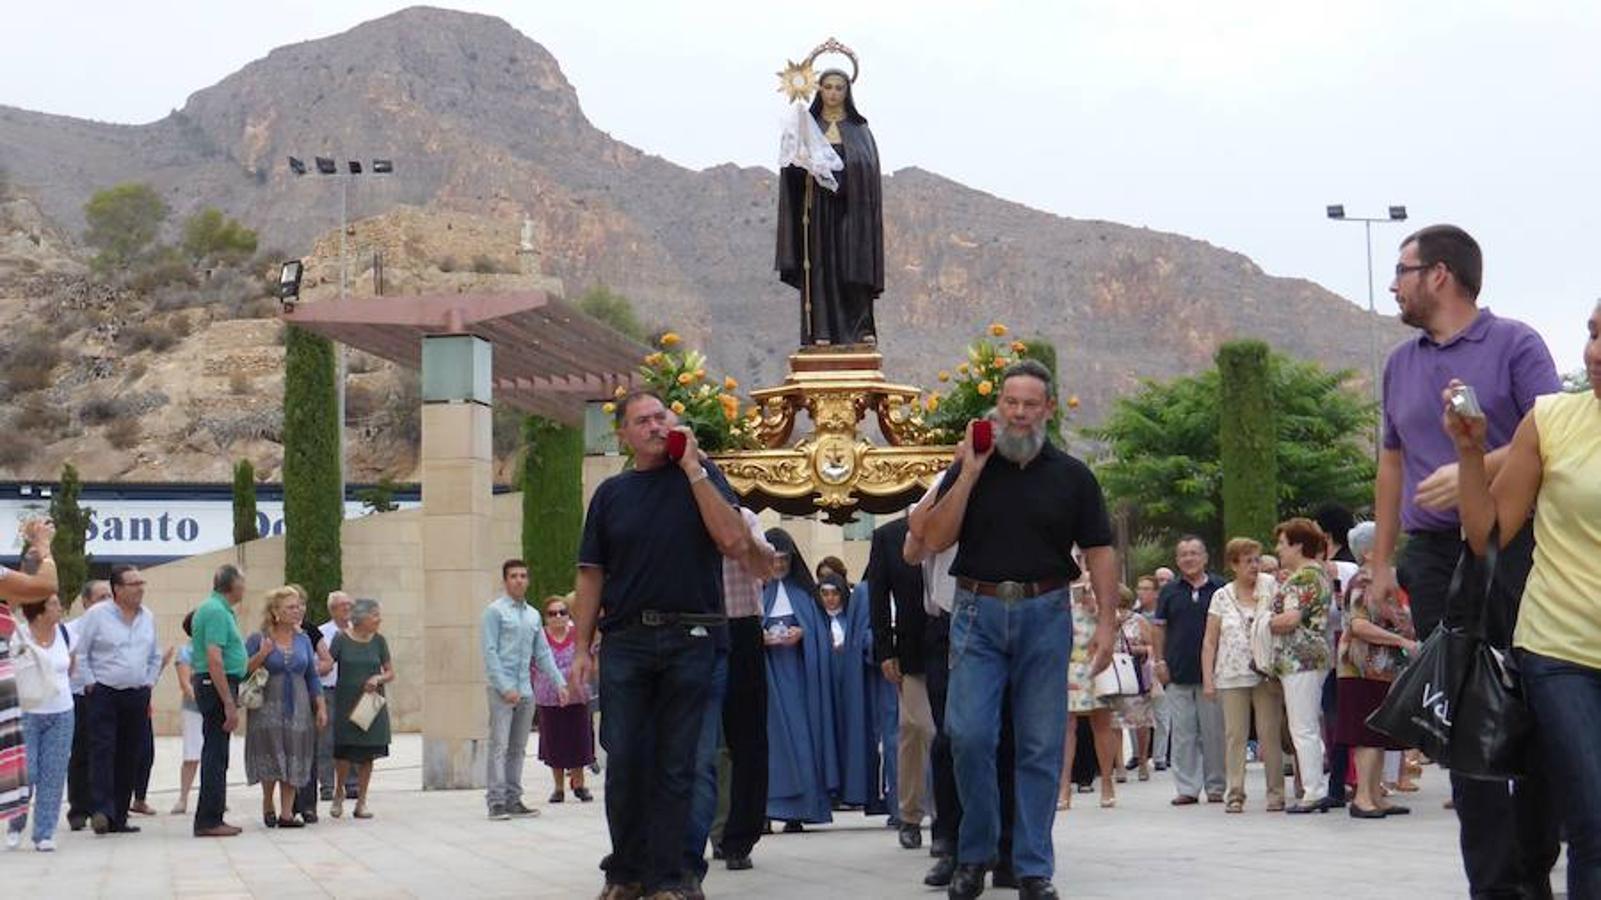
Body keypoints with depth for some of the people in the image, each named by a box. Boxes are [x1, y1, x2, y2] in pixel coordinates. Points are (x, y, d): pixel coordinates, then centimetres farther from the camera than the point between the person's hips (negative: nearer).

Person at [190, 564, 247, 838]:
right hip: (218, 685, -11)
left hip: (214, 686, 11)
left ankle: (210, 818, 18)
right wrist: (229, 704, -23)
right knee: (216, 755, -8)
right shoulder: (217, 612, -16)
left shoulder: (212, 608, 17)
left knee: (215, 754, 13)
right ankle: (208, 820, -6)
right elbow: (214, 661, -23)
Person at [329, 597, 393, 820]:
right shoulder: (341, 640, -4)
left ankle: (361, 802, 13)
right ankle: (338, 795, 20)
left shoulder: (378, 641, 5)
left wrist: (378, 679, -11)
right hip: (345, 703, -3)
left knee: (367, 755, 3)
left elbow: (390, 673, 9)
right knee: (343, 753, -5)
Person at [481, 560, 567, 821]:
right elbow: (489, 652, -9)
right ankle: (496, 801, -11)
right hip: (501, 689, -6)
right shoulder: (495, 611, -3)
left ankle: (513, 799, 12)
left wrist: (559, 683, 9)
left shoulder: (534, 615, 16)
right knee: (499, 746, -9)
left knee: (518, 748, 8)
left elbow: (543, 653, 19)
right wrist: (505, 688, -15)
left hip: (526, 690, 6)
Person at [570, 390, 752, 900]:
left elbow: (735, 543, -10)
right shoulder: (611, 494, 12)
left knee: (675, 764, 1)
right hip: (626, 641, 1)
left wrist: (693, 468, -10)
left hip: (690, 641, -1)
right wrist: (582, 647, 2)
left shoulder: (701, 478, 6)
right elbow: (591, 575, 11)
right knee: (625, 761, 0)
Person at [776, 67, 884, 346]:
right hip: (818, 212, 0)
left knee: (854, 275, -5)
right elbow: (792, 171, 2)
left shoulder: (859, 130, 10)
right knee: (820, 273, -3)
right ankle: (822, 334, -5)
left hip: (851, 212, 0)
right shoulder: (806, 128, 9)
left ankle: (863, 329, -6)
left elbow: (872, 172, 5)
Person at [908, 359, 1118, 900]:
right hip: (978, 612, 0)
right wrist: (970, 472, -9)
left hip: (1045, 615, 0)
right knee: (969, 736, -8)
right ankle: (975, 854, 8)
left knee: (1041, 747, 1)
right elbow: (935, 539, -3)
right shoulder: (969, 468, 8)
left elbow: (1098, 551, 5)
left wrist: (1107, 620, -6)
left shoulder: (1072, 477, 8)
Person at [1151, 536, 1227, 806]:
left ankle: (1215, 786, 10)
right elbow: (1160, 628, 10)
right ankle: (1187, 788, 6)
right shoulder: (1169, 592, 8)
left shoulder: (1219, 588, 4)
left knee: (1214, 731, 2)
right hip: (1178, 672, 1)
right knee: (1182, 732, 2)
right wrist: (1160, 661, 1)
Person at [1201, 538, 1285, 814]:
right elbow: (1210, 641, 9)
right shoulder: (1222, 597, 8)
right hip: (1232, 677, 1)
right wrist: (1208, 678, 1)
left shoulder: (1270, 587, 5)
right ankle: (1235, 794, 4)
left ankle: (1276, 793, 5)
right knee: (1234, 736, 0)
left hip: (1266, 674, -1)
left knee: (1270, 734, -2)